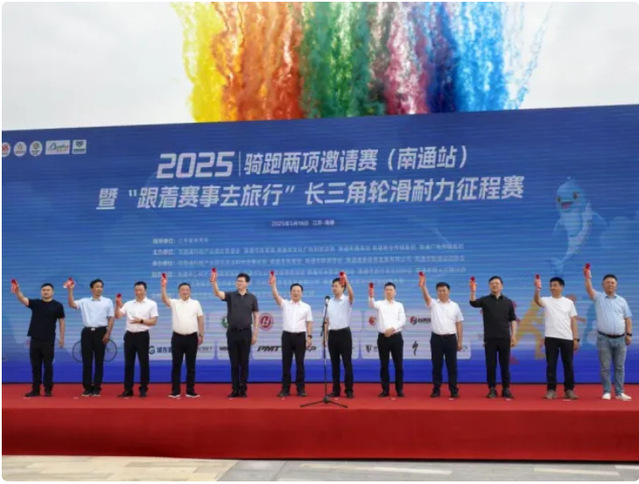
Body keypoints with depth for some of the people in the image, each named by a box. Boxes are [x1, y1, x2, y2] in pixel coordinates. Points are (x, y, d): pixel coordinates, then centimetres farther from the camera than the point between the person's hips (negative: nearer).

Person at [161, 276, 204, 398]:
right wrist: (163, 287, -29)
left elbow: (200, 320, 6)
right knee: (176, 365, 3)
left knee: (191, 365, 4)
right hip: (177, 337, 0)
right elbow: (164, 299, -15)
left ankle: (190, 391, 11)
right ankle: (175, 391, 9)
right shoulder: (174, 303, 5)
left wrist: (201, 335, 2)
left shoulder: (196, 303, 7)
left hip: (191, 338, 0)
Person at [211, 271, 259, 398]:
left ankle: (243, 389, 11)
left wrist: (255, 334, -3)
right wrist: (214, 282, -36)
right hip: (232, 332, 1)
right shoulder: (230, 295, 2)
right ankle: (235, 389, 12)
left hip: (246, 332, -1)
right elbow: (217, 293, -17)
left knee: (244, 363, 3)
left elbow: (256, 316, 3)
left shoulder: (252, 298, 3)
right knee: (234, 363, 5)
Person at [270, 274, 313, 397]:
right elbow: (276, 296, -14)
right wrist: (273, 285, -30)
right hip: (287, 335, 0)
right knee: (286, 363, 3)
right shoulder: (285, 304, 4)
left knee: (300, 363, 3)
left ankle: (300, 389, 11)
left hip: (300, 336, 0)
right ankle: (285, 389, 9)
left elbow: (309, 323, 5)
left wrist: (309, 336, -5)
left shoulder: (306, 307, 5)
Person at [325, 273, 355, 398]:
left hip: (344, 333, -5)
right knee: (334, 363, 8)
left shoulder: (347, 301, -3)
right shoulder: (330, 302, 12)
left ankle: (349, 390, 4)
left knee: (347, 363, -2)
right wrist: (325, 336, 11)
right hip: (332, 334, 5)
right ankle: (336, 390, 14)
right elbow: (327, 321, 14)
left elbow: (352, 295, -28)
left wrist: (346, 281, -40)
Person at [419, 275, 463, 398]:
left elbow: (458, 324, 7)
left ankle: (454, 390, 10)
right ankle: (436, 390, 12)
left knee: (452, 365, 4)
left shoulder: (455, 306, 6)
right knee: (436, 365, 4)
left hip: (451, 338, 0)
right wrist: (423, 286, -40)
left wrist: (459, 341, 4)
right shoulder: (433, 304, 3)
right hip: (437, 338, 0)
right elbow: (426, 296, -19)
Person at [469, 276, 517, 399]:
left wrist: (513, 336, -1)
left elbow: (513, 320, 8)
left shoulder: (508, 302, 7)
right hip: (489, 338, -1)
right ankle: (492, 389, 11)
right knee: (491, 365, 3)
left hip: (505, 338, 1)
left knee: (505, 365, 5)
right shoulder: (485, 300, 3)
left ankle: (506, 389, 14)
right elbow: (473, 303, -17)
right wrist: (473, 291, -36)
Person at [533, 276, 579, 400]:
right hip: (551, 337, -1)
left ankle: (569, 390, 14)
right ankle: (551, 390, 5)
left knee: (568, 365, 5)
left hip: (567, 338, 1)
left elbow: (573, 321, 8)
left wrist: (576, 338, 2)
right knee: (551, 365, 1)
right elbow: (537, 300, -20)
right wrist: (537, 289, -40)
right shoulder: (546, 301, 4)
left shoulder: (569, 302, 9)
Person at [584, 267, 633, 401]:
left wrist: (629, 334, 3)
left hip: (620, 338, 3)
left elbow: (628, 318, 10)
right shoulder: (598, 298, 2)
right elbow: (589, 289, -18)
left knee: (620, 367, 7)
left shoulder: (622, 300, 10)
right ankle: (607, 392, 8)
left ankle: (619, 392, 14)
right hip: (604, 338, -2)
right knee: (605, 367, 1)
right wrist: (588, 277, -35)